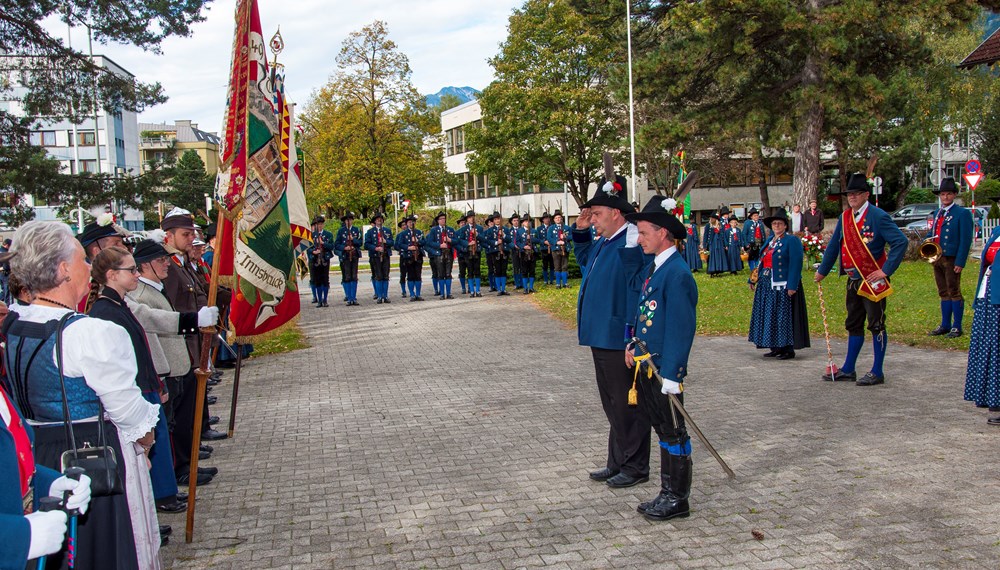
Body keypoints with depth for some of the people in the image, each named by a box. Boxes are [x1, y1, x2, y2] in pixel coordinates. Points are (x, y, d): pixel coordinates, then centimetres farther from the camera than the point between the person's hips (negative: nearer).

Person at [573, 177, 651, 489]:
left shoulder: (632, 245, -18)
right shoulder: (602, 243, 12)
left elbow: (638, 288, -25)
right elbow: (584, 259, 31)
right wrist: (580, 231, 19)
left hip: (620, 341, -10)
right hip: (601, 338, 10)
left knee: (627, 405, 3)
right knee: (612, 404, 18)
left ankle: (635, 467, 16)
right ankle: (617, 463, 31)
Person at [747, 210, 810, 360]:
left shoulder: (792, 240, -8)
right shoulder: (770, 240, 16)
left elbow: (795, 264, -16)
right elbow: (762, 261, 19)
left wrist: (792, 286, -22)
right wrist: (753, 279, 14)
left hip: (783, 285, -8)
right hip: (767, 285, 8)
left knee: (784, 316, -4)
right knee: (770, 316, 10)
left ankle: (788, 349, 4)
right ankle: (776, 347, 19)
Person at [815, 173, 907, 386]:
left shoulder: (878, 216, -13)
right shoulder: (845, 217, 8)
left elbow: (901, 242, -18)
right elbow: (833, 246, 16)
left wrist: (886, 271, -19)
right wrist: (822, 271, 16)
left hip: (873, 280, -7)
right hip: (854, 280, 7)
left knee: (876, 325, 1)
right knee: (853, 325, 14)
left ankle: (877, 372, 9)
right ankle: (848, 370, 23)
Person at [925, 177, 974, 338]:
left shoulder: (963, 213, -7)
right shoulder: (937, 213, 15)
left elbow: (966, 240, -12)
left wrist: (960, 262, -18)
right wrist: (927, 240, 2)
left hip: (952, 259, -7)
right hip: (937, 259, 7)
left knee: (954, 293, -2)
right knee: (943, 293, 13)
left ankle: (957, 327, 5)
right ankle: (945, 325, 20)